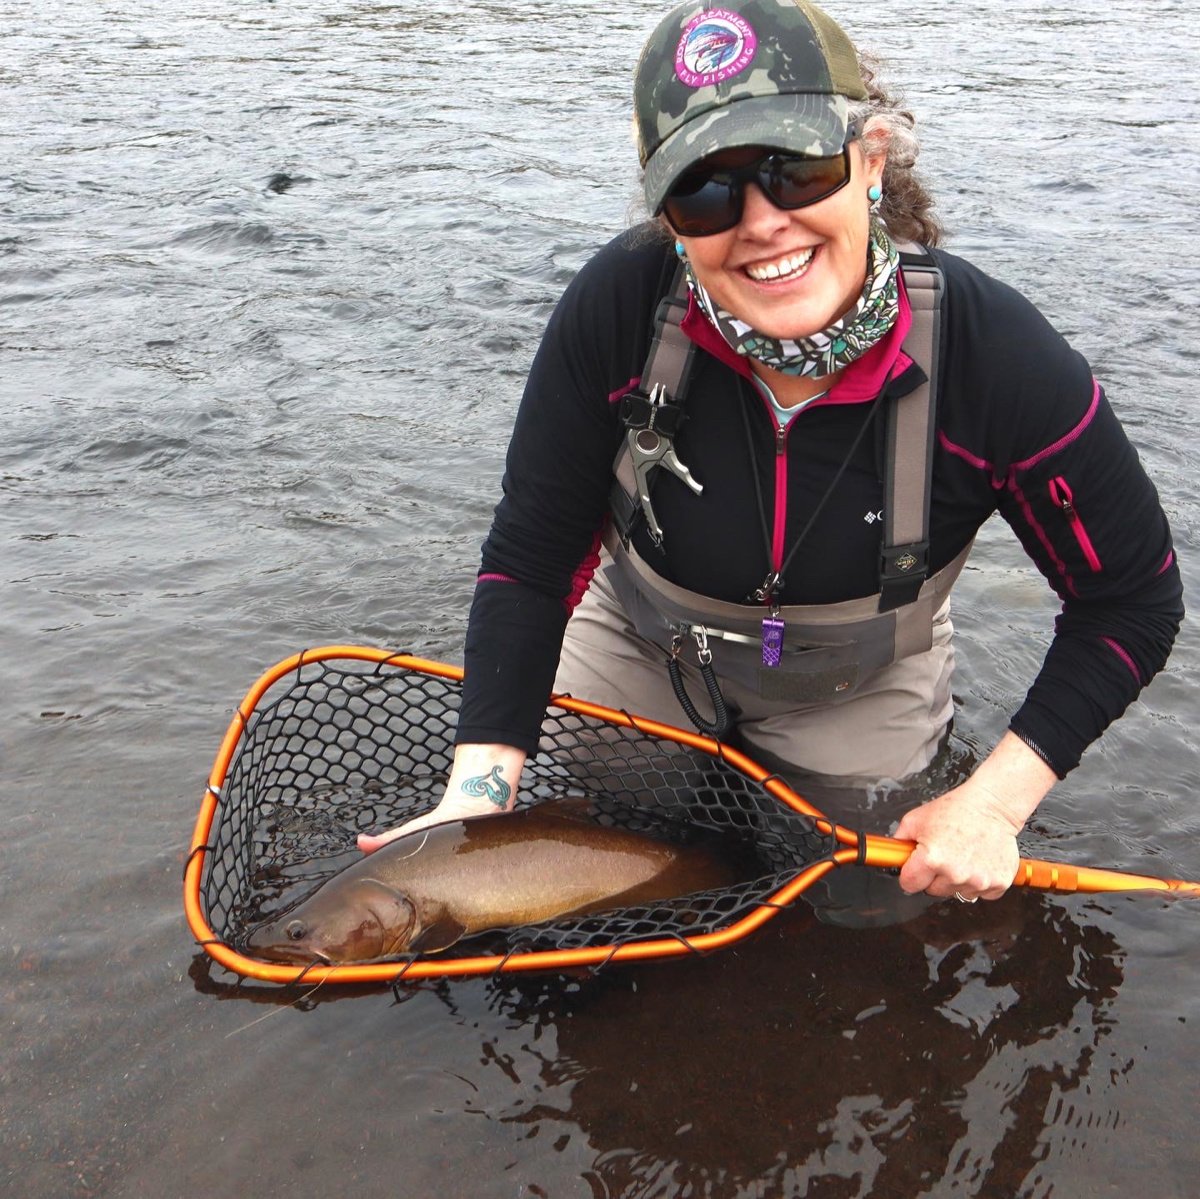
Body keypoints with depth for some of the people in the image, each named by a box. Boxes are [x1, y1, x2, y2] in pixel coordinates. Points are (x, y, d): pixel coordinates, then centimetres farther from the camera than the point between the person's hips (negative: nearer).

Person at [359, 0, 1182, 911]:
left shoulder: (998, 358, -32)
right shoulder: (619, 309, -32)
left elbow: (1134, 599, -18)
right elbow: (529, 562, -21)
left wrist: (997, 802, -24)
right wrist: (480, 791, -30)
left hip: (860, 692, 0)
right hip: (638, 652, 1)